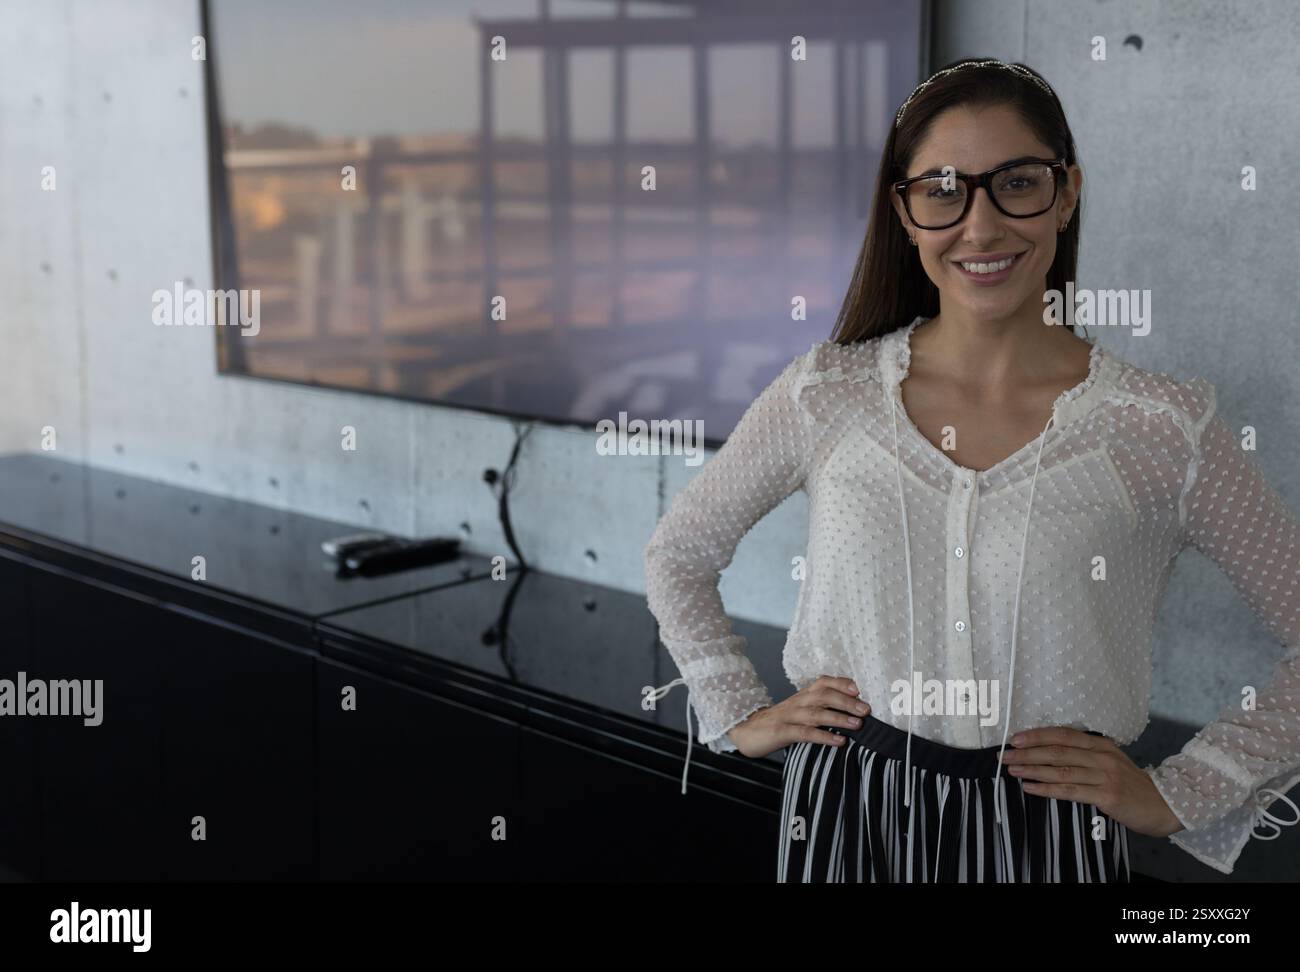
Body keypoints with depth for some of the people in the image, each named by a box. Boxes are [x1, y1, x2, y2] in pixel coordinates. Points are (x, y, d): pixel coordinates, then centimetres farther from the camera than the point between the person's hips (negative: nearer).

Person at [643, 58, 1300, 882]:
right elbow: (678, 555, 9)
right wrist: (740, 715, 4)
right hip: (845, 812, 2)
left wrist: (1178, 795, -5)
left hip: (1049, 829, -1)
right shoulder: (824, 396, -5)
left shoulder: (1162, 428, -10)